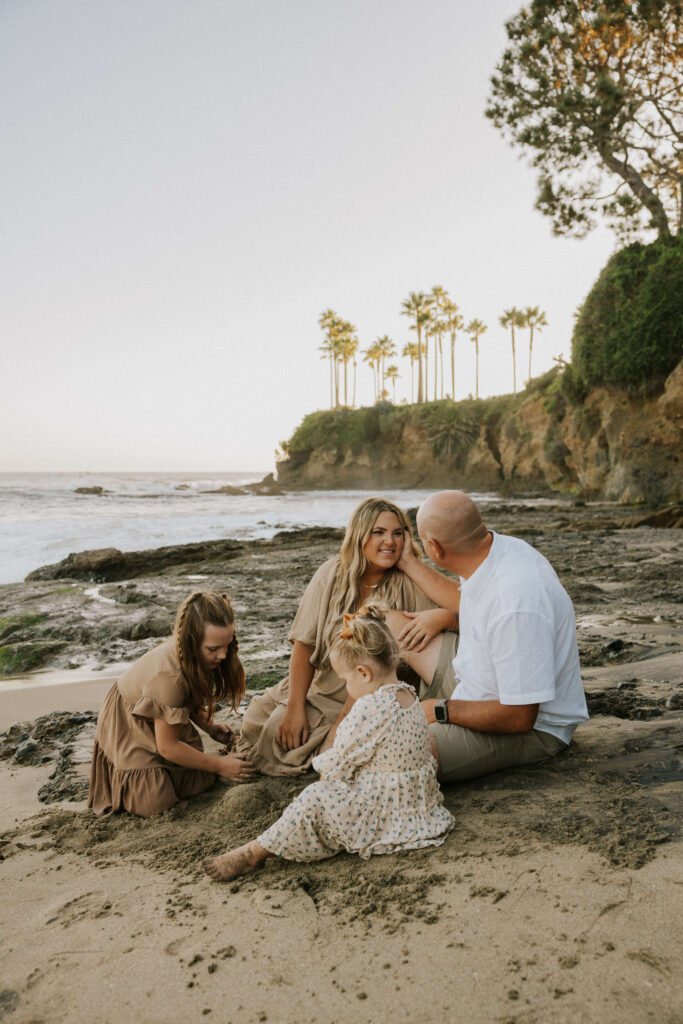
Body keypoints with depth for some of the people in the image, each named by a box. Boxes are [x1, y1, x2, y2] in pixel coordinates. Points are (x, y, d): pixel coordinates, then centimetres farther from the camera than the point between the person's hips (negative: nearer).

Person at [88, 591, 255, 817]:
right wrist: (219, 765, -18)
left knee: (201, 781, -8)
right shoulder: (169, 677, -38)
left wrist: (209, 725, -10)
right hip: (128, 733, -7)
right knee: (156, 802, -19)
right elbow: (167, 747, -27)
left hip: (160, 724, 7)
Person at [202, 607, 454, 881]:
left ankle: (254, 853, -2)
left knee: (315, 799, -13)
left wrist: (321, 765, 5)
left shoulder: (369, 708, -27)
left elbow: (338, 763, -16)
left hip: (385, 815, -10)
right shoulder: (409, 695, 2)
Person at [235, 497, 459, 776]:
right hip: (323, 690, 1)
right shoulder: (332, 575, -5)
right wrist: (295, 708, -11)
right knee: (273, 733, -14)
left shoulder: (410, 585, -6)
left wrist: (439, 617, -34)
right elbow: (304, 645, -6)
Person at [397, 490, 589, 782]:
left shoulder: (515, 604, -35)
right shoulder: (500, 548, -6)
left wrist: (439, 711, -17)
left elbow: (519, 717, -29)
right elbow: (464, 602, 21)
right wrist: (408, 563, 25)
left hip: (531, 728, -10)